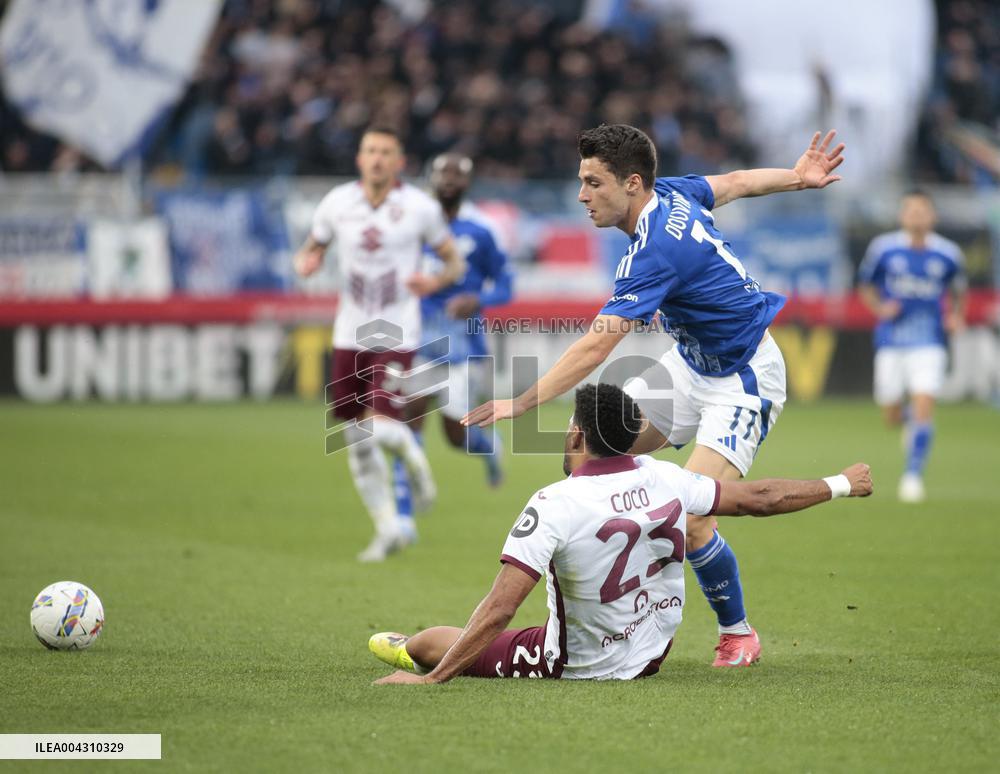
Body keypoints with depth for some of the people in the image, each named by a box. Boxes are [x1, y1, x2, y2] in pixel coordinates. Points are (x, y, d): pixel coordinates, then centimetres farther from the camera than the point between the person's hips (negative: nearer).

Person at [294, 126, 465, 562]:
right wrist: (306, 262, -10)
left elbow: (454, 262, 5)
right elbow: (313, 248, 15)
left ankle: (413, 459, 17)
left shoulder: (420, 208, -6)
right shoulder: (337, 203, 1)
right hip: (350, 334, 3)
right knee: (358, 443, 6)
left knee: (380, 426, -19)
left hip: (396, 335, -3)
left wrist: (435, 282, -17)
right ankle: (387, 529, 22)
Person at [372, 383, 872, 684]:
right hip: (653, 655, 5)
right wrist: (839, 486, 19)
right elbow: (758, 499, 3)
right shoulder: (664, 479, -10)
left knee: (433, 640, 15)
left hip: (577, 666, -5)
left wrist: (431, 680, -26)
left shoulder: (554, 506, -27)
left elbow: (497, 611, -31)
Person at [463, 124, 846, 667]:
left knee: (690, 520, -19)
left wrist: (521, 403, -37)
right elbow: (735, 182, 14)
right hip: (692, 363, 10)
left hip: (743, 383, -10)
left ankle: (738, 633, 5)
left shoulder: (656, 251, -32)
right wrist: (796, 177, 32)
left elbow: (595, 347, -36)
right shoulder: (670, 192, -5)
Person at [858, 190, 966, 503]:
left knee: (924, 408, -15)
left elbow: (957, 292, 16)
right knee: (891, 417, 6)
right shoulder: (883, 248, -1)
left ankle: (913, 475, -5)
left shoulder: (947, 253, 1)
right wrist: (880, 308, -9)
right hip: (891, 341, 1)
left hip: (930, 342, -1)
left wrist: (956, 316, -2)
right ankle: (909, 419, 43)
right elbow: (866, 286, 10)